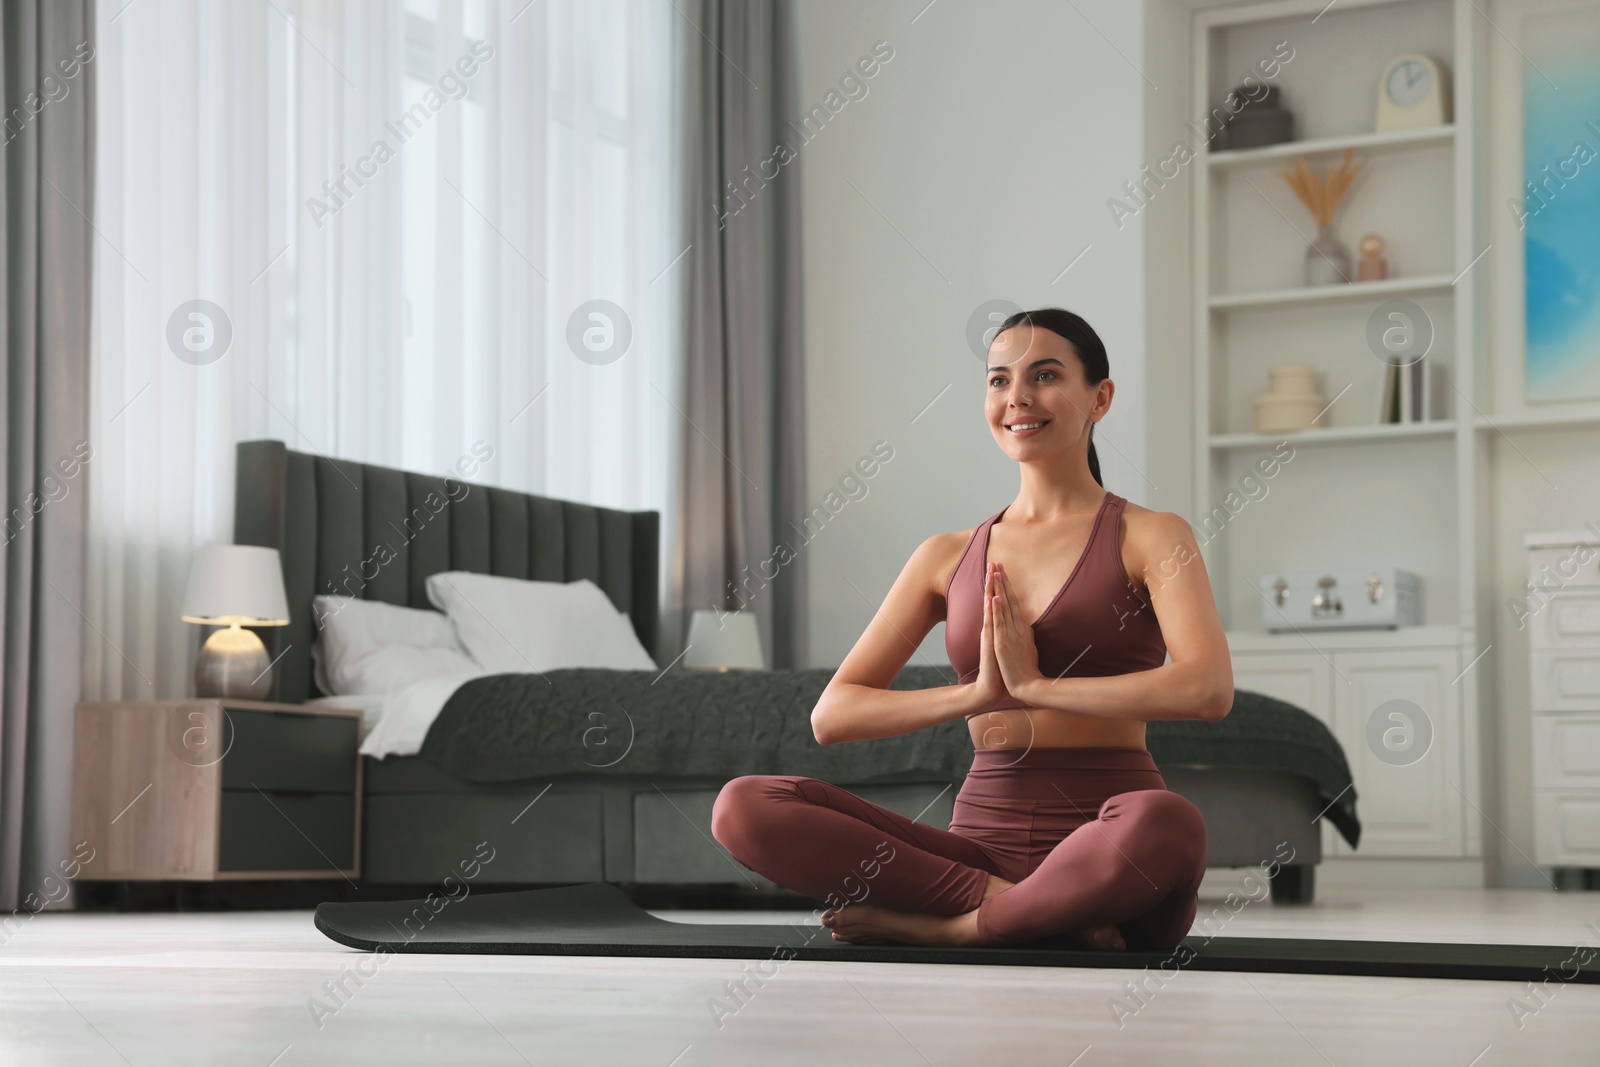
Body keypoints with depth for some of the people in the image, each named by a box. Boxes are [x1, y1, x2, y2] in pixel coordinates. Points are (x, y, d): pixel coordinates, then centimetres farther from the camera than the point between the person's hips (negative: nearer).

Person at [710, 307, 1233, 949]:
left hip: (1109, 851, -4)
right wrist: (976, 695, -9)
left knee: (1164, 824, -41)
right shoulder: (948, 558, 15)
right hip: (984, 841, 4)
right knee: (745, 806, -17)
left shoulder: (1148, 537, 4)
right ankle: (1042, 909, -19)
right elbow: (831, 716, 6)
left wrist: (1035, 685, -12)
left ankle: (939, 926, -17)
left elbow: (1209, 689, -15)